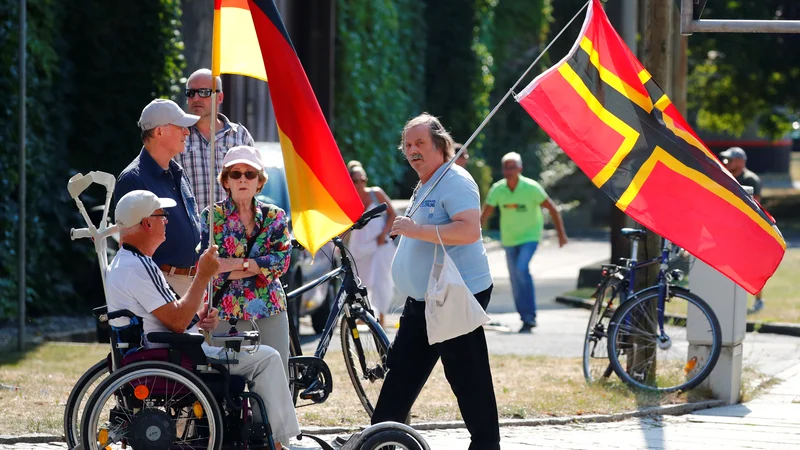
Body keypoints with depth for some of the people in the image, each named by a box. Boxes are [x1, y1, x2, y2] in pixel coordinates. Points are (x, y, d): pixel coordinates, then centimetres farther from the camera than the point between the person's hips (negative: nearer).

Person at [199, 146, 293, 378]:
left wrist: (238, 264, -15)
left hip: (269, 310, 2)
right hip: (226, 313, -2)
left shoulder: (274, 217, 9)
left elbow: (281, 261, -6)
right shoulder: (212, 217, 1)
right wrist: (259, 266, -12)